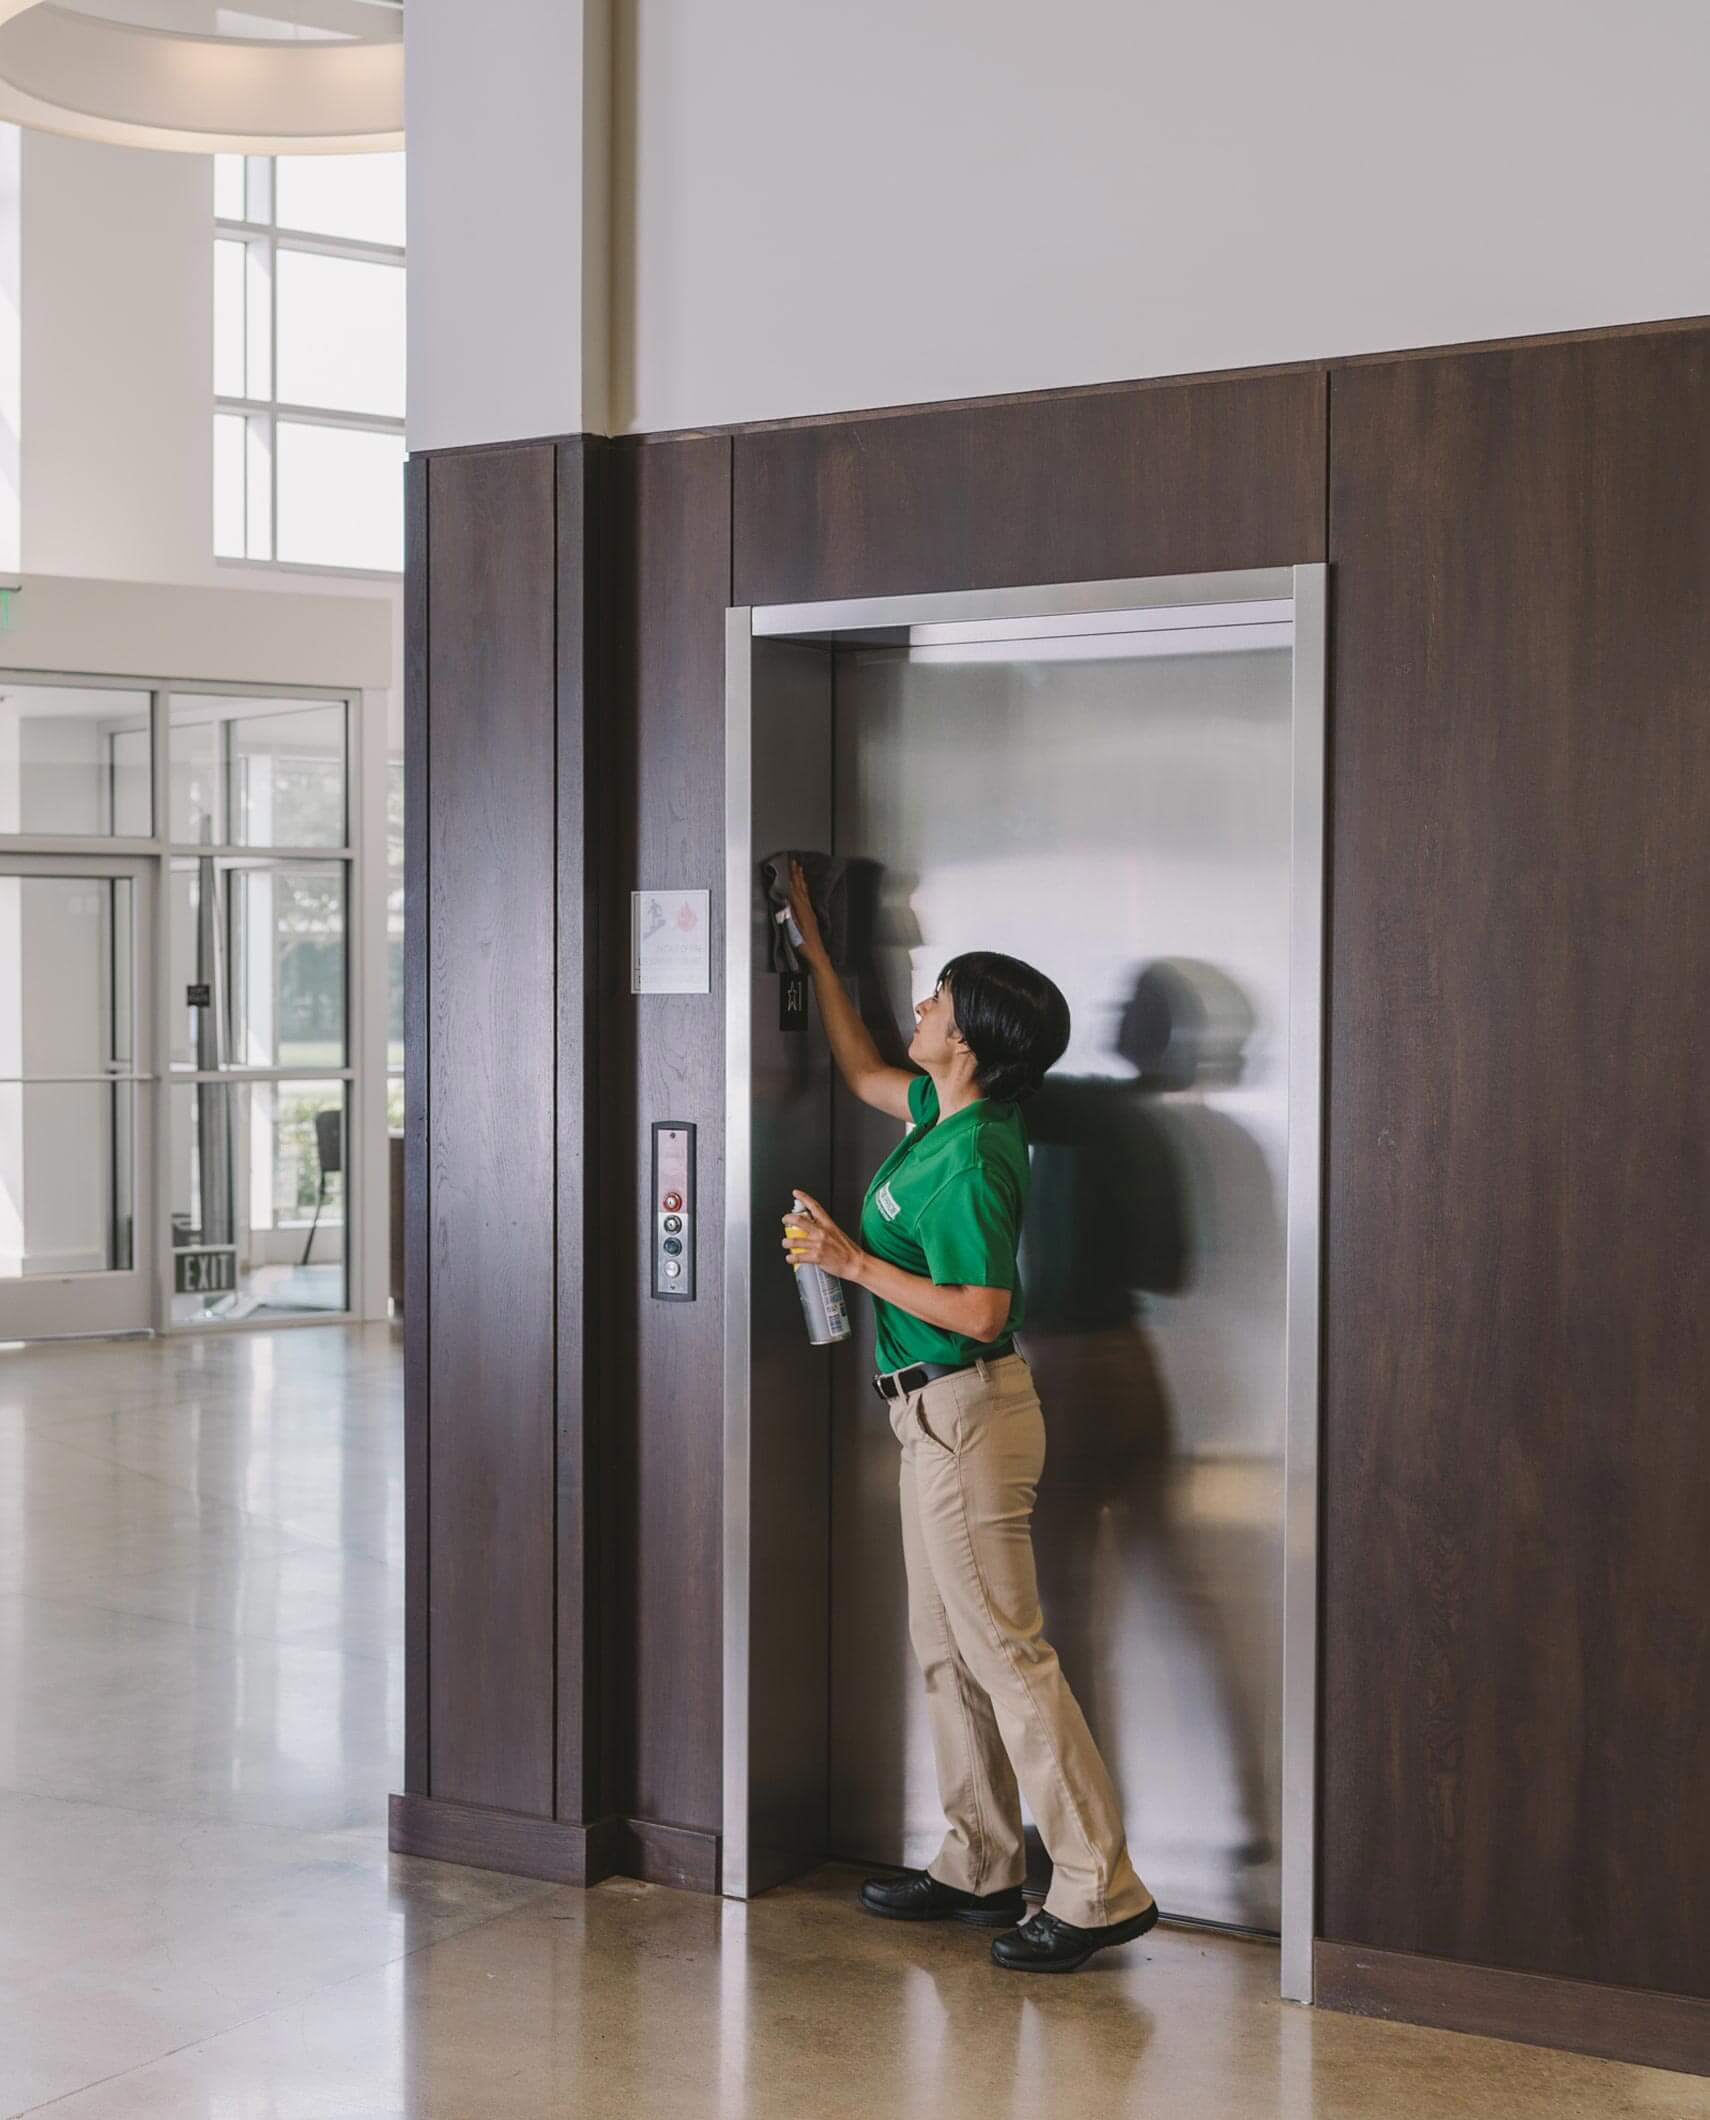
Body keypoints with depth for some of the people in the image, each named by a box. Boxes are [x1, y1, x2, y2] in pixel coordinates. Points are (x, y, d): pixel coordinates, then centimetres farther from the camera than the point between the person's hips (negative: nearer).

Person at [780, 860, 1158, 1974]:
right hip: (939, 1414, 10)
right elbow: (864, 1072, 28)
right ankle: (981, 1868, 25)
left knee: (1007, 1651, -8)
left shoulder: (971, 1158, -20)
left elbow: (979, 1310, -24)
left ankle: (1101, 1889, -4)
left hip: (967, 1411, -10)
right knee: (947, 1648, 16)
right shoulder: (943, 1112, 8)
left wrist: (853, 1262, -19)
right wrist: (814, 949, 30)